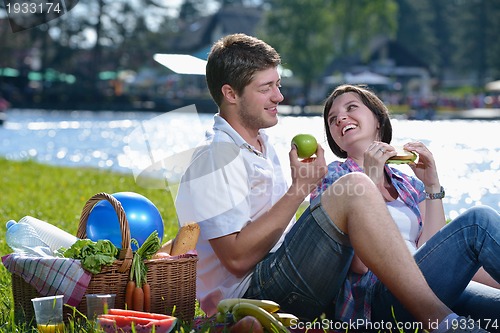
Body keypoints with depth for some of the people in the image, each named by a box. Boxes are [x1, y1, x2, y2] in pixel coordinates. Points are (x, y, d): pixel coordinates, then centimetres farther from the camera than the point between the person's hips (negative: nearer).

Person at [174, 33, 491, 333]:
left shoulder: (261, 144, 21)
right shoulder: (217, 156, -11)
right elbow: (237, 258, -19)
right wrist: (301, 188, -17)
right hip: (250, 290, -10)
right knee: (356, 188, -27)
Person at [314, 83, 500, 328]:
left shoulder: (409, 186, 24)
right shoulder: (333, 176, 10)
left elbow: (433, 253, 7)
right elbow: (360, 263, -6)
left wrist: (432, 185, 6)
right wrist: (370, 180, -8)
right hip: (381, 297, -5)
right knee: (479, 220, -23)